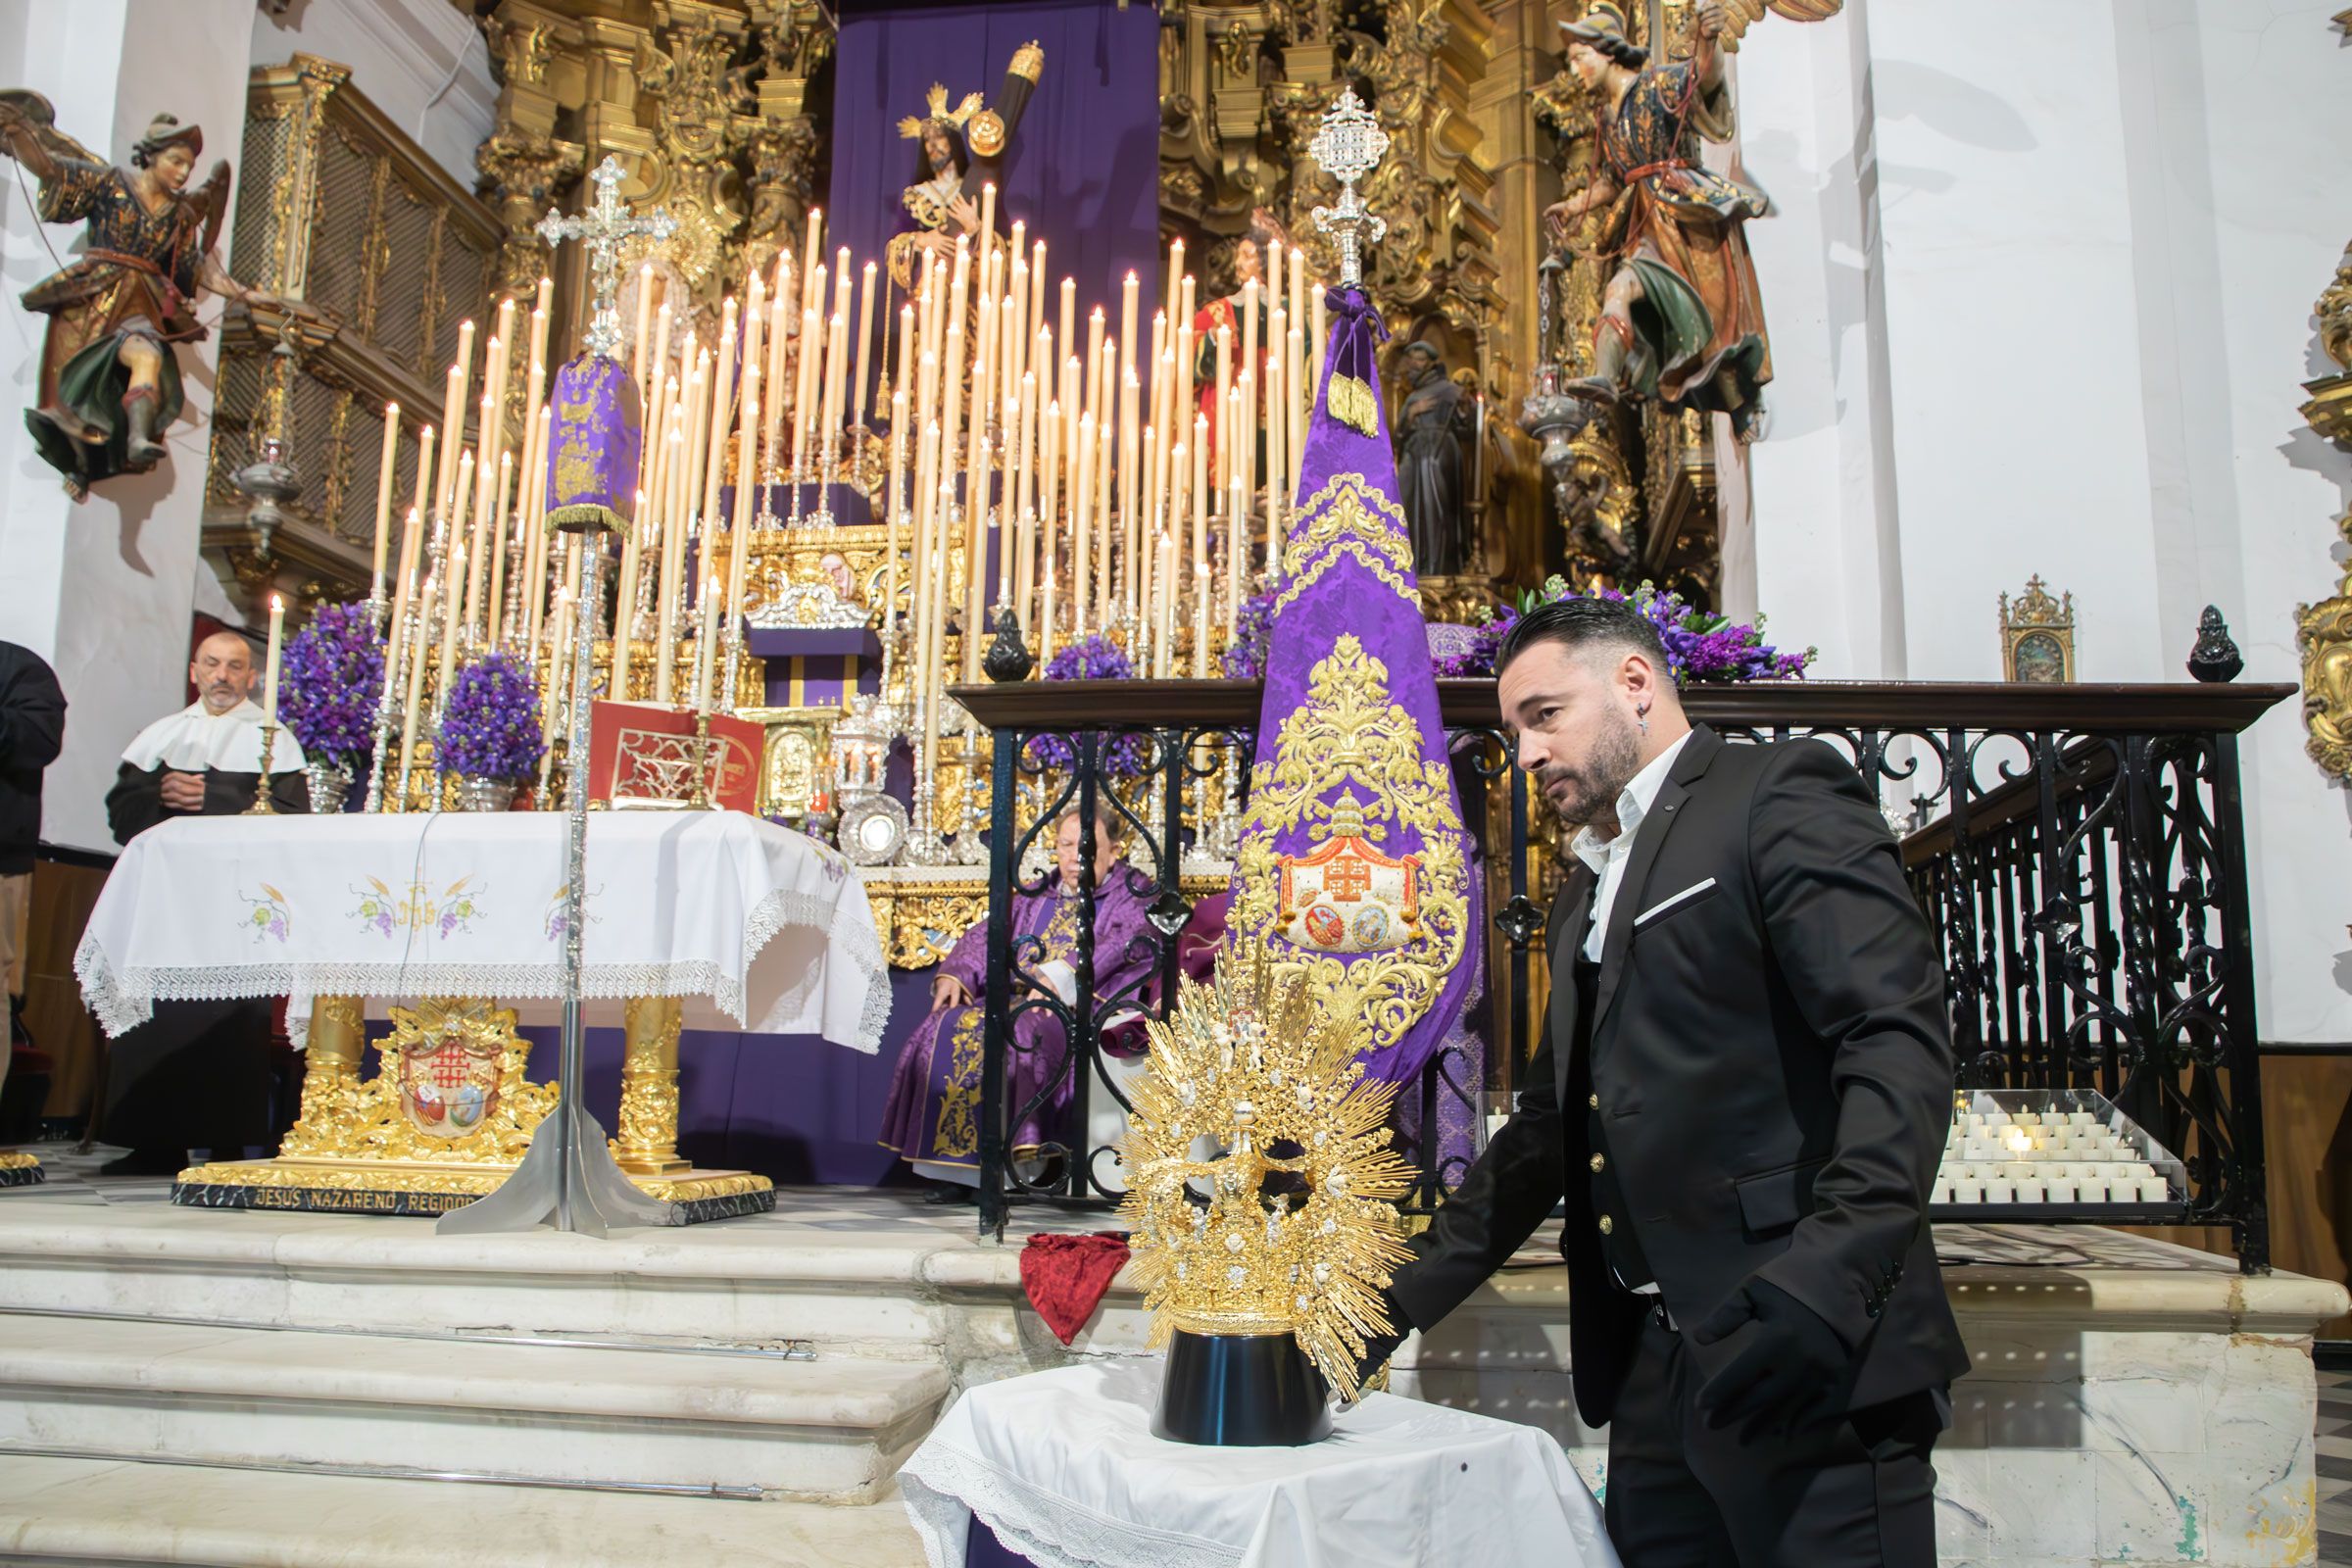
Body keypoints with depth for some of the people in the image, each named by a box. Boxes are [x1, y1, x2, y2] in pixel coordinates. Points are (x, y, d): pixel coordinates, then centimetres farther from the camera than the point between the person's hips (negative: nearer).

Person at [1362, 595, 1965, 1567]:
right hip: (1652, 1367, 8)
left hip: (1809, 1360, -7)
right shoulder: (1586, 893, 21)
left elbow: (1900, 1039, -16)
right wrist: (1399, 1301, 15)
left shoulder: (1780, 795, -4)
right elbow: (1549, 1125, 21)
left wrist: (1828, 1279, -27)